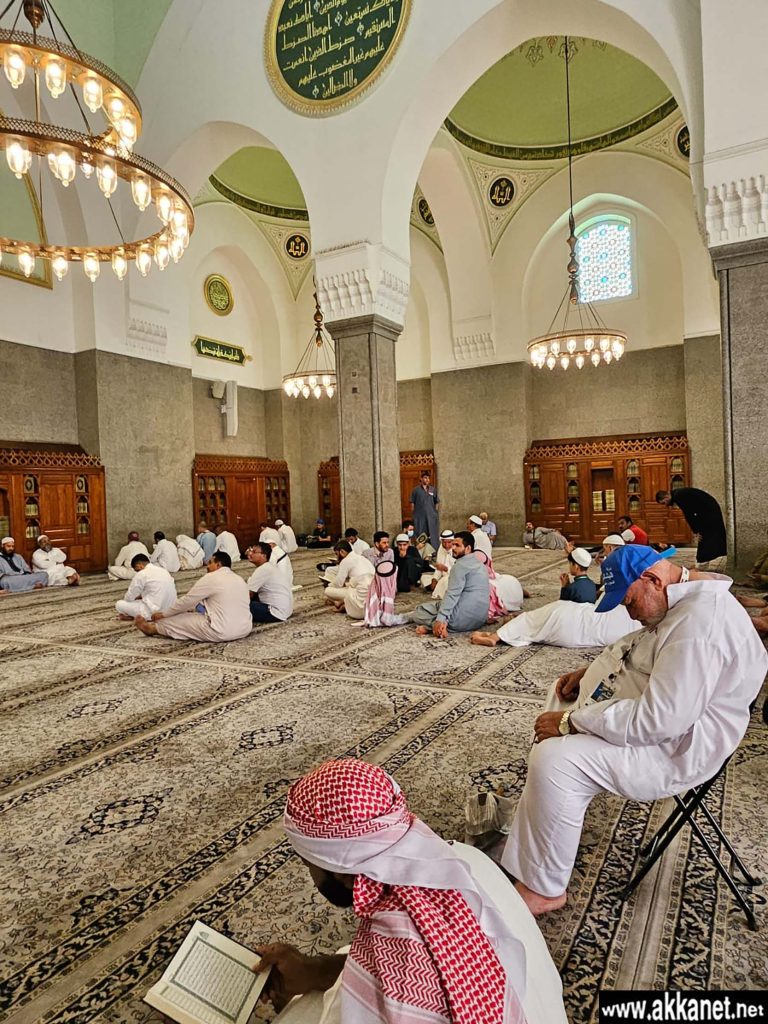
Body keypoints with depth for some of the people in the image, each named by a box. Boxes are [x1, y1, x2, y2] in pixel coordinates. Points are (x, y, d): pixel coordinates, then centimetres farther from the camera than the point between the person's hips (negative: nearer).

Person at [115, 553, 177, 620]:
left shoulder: (141, 574, -10)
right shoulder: (163, 570, 11)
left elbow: (129, 597, 1)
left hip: (154, 612, -7)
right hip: (170, 609, 7)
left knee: (119, 604, 3)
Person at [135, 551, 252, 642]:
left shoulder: (211, 578, -7)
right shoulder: (239, 580, 14)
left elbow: (186, 600, 1)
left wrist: (163, 614, 15)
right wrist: (194, 608, 35)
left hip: (222, 632, -7)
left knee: (180, 620, 14)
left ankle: (152, 628, 38)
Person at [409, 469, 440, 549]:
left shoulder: (433, 490, 9)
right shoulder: (416, 490, 2)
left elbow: (437, 503, 12)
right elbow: (412, 504, 3)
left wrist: (436, 514, 4)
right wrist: (413, 515, -2)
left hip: (432, 518, 2)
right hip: (419, 517, -2)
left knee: (433, 538, 2)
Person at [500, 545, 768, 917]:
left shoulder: (699, 627, -33)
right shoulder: (684, 595, 0)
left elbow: (657, 721, -34)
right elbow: (636, 646, 17)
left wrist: (571, 721, -26)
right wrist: (590, 670, 4)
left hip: (677, 747, -11)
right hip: (657, 706, 11)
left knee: (555, 759, -23)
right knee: (565, 691, 22)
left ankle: (544, 890, -3)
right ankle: (538, 805, 27)